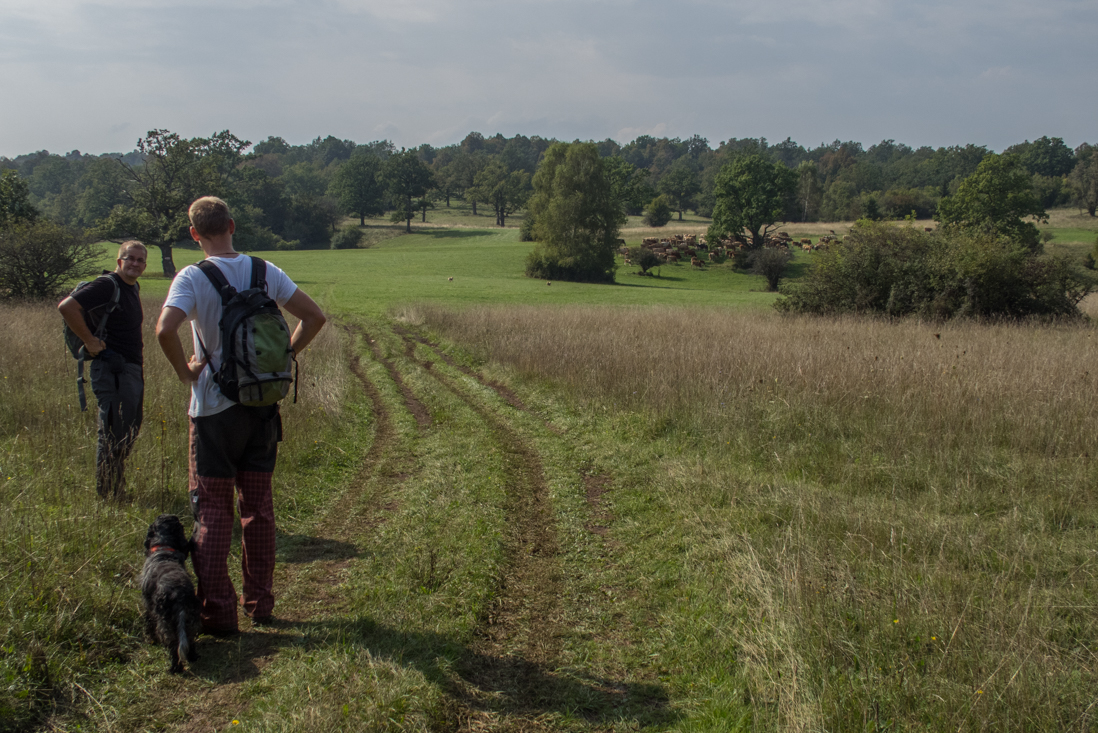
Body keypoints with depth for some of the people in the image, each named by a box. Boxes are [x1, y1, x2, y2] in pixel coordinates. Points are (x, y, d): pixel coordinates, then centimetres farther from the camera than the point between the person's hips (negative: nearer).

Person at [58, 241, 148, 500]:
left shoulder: (133, 289, 15)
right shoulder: (107, 285, -12)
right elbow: (66, 306, -23)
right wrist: (89, 340, -19)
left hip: (133, 369, 9)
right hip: (112, 369, -9)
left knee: (130, 431, 14)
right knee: (114, 433, -5)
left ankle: (116, 490, 25)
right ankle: (107, 494, 3)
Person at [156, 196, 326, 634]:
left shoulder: (193, 278, -12)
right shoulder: (265, 272, 1)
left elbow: (165, 329, -27)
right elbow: (314, 316, 3)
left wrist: (185, 370, -12)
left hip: (215, 408, -4)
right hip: (263, 405, 4)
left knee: (213, 510, 5)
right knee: (258, 507, 14)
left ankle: (218, 613, 5)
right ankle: (260, 605, 21)